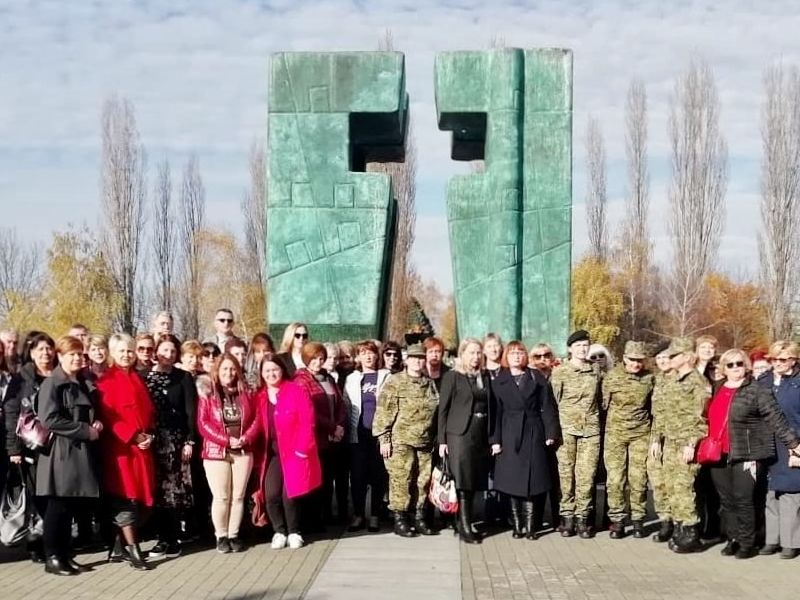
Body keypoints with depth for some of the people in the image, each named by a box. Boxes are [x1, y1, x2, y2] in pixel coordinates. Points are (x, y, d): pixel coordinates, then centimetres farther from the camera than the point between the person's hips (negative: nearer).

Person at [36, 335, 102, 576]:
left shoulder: (85, 384, 17)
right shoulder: (51, 384, -7)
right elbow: (50, 420, -18)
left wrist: (96, 424, 4)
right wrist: (85, 430, -17)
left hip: (81, 450, 7)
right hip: (61, 451, -7)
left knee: (72, 505, 9)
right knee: (58, 506, -3)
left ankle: (64, 553, 16)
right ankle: (52, 557, 3)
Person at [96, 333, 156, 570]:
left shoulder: (138, 379, 17)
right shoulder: (105, 380, -4)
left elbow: (149, 410, 17)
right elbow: (107, 416, -12)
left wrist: (148, 434, -2)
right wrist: (133, 436, -18)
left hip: (142, 445, 7)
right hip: (119, 446, -7)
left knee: (140, 496, 6)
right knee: (125, 496, -7)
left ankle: (118, 547, 15)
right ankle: (133, 550, -6)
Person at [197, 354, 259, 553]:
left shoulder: (245, 394, 9)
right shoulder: (207, 395, -1)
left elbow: (255, 419, 6)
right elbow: (203, 423, -7)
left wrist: (246, 438, -11)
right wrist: (226, 440, -14)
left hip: (243, 452, 3)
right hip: (216, 452, -3)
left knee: (238, 496, 5)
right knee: (221, 497, -2)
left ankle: (234, 535, 15)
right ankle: (221, 536, 10)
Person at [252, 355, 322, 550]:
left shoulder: (296, 391, -6)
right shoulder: (259, 397, 6)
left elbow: (307, 423, -10)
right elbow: (259, 427, 7)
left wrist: (302, 449, -15)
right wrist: (259, 454, 1)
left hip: (294, 453, -3)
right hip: (271, 454, 3)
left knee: (289, 495, -6)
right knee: (271, 495, -8)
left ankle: (294, 533, 15)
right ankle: (279, 532, 12)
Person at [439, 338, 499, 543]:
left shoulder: (485, 377, 13)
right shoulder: (452, 376, 0)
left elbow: (491, 408, 12)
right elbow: (443, 409, -2)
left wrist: (494, 439, 5)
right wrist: (442, 440, -8)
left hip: (481, 436, 5)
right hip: (460, 435, -5)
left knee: (473, 483, 7)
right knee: (463, 482, -6)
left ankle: (465, 524, 16)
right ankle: (465, 528, -2)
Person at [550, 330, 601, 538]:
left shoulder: (596, 371, 10)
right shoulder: (559, 372, 2)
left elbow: (600, 400, 18)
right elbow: (553, 401, 2)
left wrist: (598, 423, 13)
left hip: (591, 429, 2)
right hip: (566, 428, -2)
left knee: (587, 474, -2)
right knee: (566, 473, -1)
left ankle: (582, 517, 4)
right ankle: (567, 516, 6)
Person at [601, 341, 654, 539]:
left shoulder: (649, 378, 2)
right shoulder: (612, 376, -3)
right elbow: (604, 403, 5)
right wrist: (605, 427, 5)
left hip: (641, 434, 1)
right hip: (615, 433, -1)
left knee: (638, 478, -1)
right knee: (615, 478, -2)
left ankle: (638, 519, 12)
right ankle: (617, 520, 6)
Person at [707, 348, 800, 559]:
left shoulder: (757, 391, -3)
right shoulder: (717, 391, 14)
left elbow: (776, 419, -6)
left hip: (746, 455, -5)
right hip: (718, 456, 6)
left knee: (743, 500, -5)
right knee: (726, 501, 9)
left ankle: (747, 543, 6)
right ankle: (733, 540, 20)